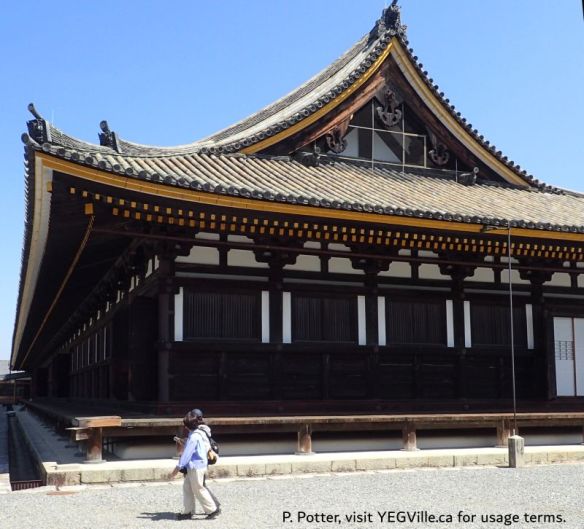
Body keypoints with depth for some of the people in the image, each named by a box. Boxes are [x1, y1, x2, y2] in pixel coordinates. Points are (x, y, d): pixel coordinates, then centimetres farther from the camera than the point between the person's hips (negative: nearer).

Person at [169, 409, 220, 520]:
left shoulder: (194, 436, -22)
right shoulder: (201, 432, 7)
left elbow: (186, 454, -22)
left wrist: (176, 470, -18)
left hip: (196, 467, -10)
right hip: (193, 466, 10)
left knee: (198, 489, 1)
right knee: (187, 487, 12)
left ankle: (213, 509, 10)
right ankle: (188, 511, 16)